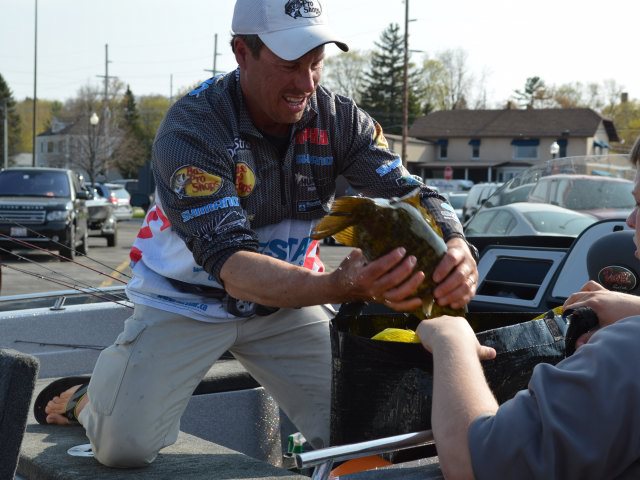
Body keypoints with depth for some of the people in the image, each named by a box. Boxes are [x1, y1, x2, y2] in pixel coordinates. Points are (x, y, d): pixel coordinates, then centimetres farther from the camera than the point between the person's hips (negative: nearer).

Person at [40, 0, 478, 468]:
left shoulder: (337, 116, -14)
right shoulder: (191, 129, -28)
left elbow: (412, 196, -18)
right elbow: (230, 265, -38)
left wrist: (456, 248, -43)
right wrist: (343, 285, -57)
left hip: (289, 297, 4)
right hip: (188, 300, -3)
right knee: (126, 445, -16)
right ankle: (85, 399, 20)